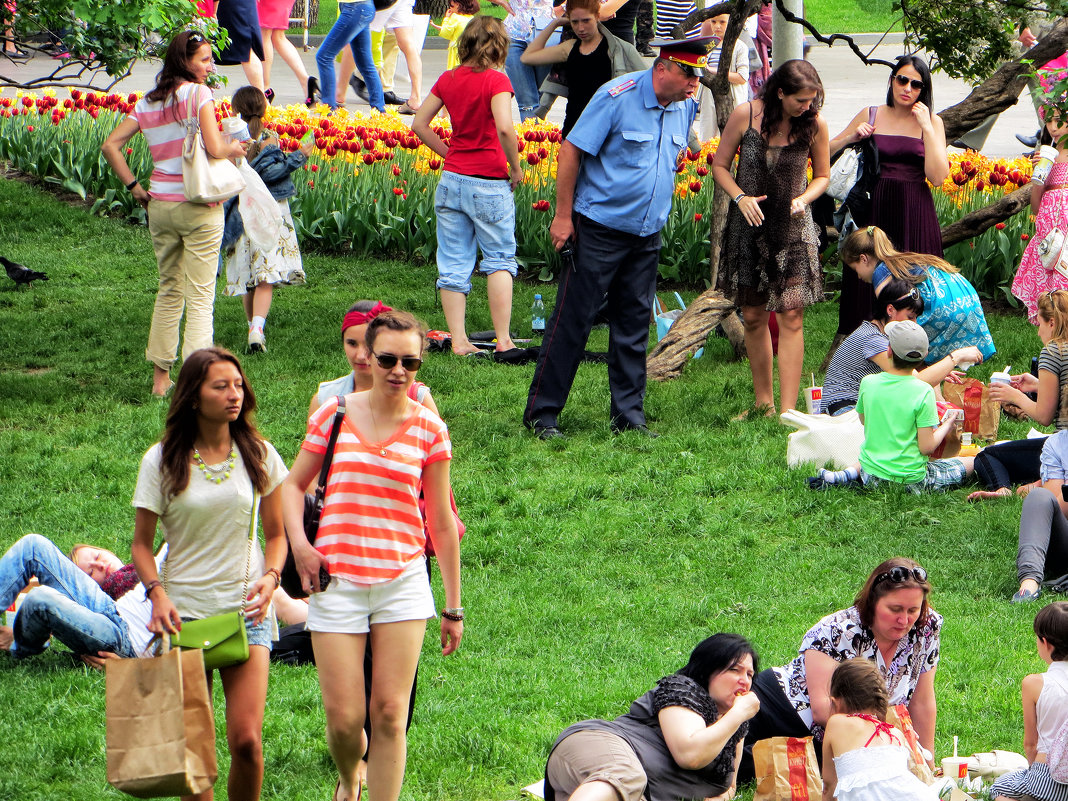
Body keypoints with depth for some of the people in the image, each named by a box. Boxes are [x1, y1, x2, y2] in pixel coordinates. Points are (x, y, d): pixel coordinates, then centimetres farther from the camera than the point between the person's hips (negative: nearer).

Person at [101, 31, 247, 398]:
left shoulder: (147, 103, 8)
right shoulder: (197, 93, -11)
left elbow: (110, 145, 7)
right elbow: (215, 148, -19)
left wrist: (134, 186, 10)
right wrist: (235, 148, 2)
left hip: (160, 206, 6)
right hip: (198, 207, -6)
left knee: (169, 290, 18)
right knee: (200, 296, -1)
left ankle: (160, 377, 20)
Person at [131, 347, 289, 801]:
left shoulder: (258, 455, 5)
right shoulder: (162, 461, -1)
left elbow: (275, 534, 14)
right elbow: (142, 543, 5)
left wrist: (270, 578, -6)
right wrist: (157, 593, -13)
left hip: (246, 610, 1)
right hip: (184, 611, -1)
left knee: (246, 740, -11)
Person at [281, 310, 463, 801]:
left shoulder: (429, 430, 4)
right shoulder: (333, 414, 4)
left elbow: (441, 523, 8)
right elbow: (293, 485, 15)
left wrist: (453, 607, 9)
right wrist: (299, 544, -4)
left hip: (403, 582, 0)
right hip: (335, 582, 0)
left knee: (390, 713, -4)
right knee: (343, 720, -1)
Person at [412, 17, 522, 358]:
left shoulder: (448, 79, 5)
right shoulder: (495, 80, -12)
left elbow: (419, 124, 10)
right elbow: (504, 127, -24)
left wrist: (449, 154, 11)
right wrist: (515, 167, -11)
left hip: (452, 178, 4)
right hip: (489, 183, -4)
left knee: (453, 264, 8)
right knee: (500, 259, 8)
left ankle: (458, 340, 4)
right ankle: (503, 339, 3)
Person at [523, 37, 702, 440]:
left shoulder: (685, 107, 6)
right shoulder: (618, 97, -15)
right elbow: (570, 150, -13)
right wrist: (563, 215, -14)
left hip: (647, 236, 6)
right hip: (598, 229, -6)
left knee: (634, 324, 8)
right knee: (572, 320, -3)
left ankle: (628, 414, 14)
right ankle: (541, 413, 2)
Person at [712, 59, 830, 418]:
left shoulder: (815, 125, -6)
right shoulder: (745, 115, -8)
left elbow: (822, 175, 9)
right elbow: (720, 165, 2)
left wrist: (803, 199, -12)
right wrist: (740, 197, -15)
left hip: (793, 229, -1)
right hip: (749, 226, 1)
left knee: (791, 317, -9)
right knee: (753, 316, 8)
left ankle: (787, 411, -10)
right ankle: (762, 402, 22)